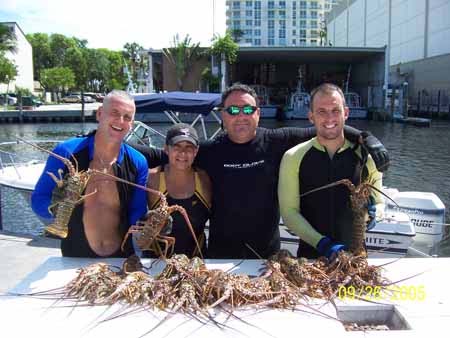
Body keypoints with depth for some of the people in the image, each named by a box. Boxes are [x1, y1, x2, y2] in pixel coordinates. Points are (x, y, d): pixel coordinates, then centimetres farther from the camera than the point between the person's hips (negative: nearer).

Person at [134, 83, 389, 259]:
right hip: (222, 252, 0)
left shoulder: (276, 142, -5)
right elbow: (165, 157, -1)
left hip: (267, 251, 1)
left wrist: (366, 137, -9)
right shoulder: (209, 151, -5)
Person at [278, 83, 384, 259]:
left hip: (355, 253, 1)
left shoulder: (365, 156, -1)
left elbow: (378, 204, 9)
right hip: (310, 253, -1)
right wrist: (322, 243, -17)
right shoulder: (294, 157, -5)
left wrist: (369, 213, -13)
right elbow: (289, 211, -7)